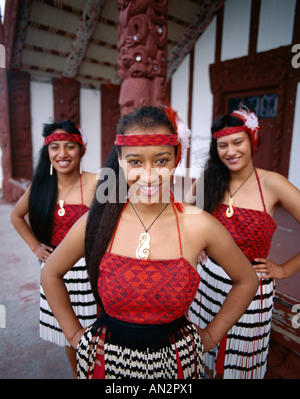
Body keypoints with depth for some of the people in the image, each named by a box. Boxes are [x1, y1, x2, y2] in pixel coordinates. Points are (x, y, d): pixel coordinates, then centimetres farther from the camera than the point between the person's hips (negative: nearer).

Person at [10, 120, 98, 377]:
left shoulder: (96, 184, -14)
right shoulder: (40, 187, 0)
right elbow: (16, 215, 16)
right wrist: (35, 246, 8)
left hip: (88, 271, -4)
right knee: (67, 332, 22)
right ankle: (77, 374, 47)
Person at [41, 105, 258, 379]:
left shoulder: (199, 225, -18)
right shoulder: (97, 221, -16)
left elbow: (247, 281, -1)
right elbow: (51, 274, 2)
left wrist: (211, 336, -1)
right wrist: (74, 333, 2)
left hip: (175, 360, 0)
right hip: (108, 359, 1)